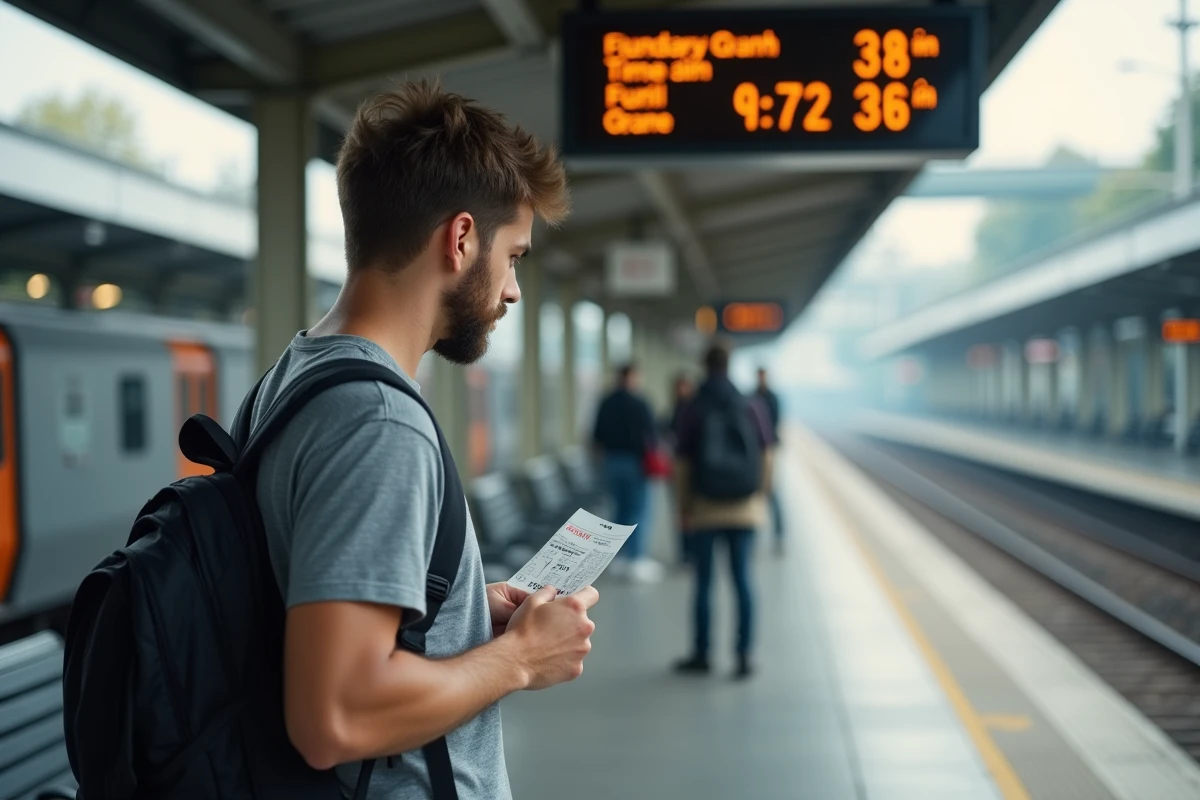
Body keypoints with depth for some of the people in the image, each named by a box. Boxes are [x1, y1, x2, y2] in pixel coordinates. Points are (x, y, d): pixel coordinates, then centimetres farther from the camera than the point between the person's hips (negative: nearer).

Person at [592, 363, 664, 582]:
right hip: (635, 462, -6)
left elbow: (598, 435, 11)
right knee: (638, 510, -2)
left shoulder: (606, 404, 7)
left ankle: (619, 558, 17)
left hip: (612, 462, 6)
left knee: (621, 507, 15)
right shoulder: (638, 404, -12)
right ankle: (636, 560, -4)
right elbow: (649, 435, -15)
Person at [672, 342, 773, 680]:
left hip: (705, 509, -1)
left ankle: (701, 654, 14)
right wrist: (761, 494, 14)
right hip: (744, 509, 1)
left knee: (703, 582, 6)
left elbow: (683, 464, -4)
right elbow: (765, 456, 2)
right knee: (742, 579, 3)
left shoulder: (693, 410, -5)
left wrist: (684, 508, 5)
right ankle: (744, 655, 1)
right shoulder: (752, 407, -1)